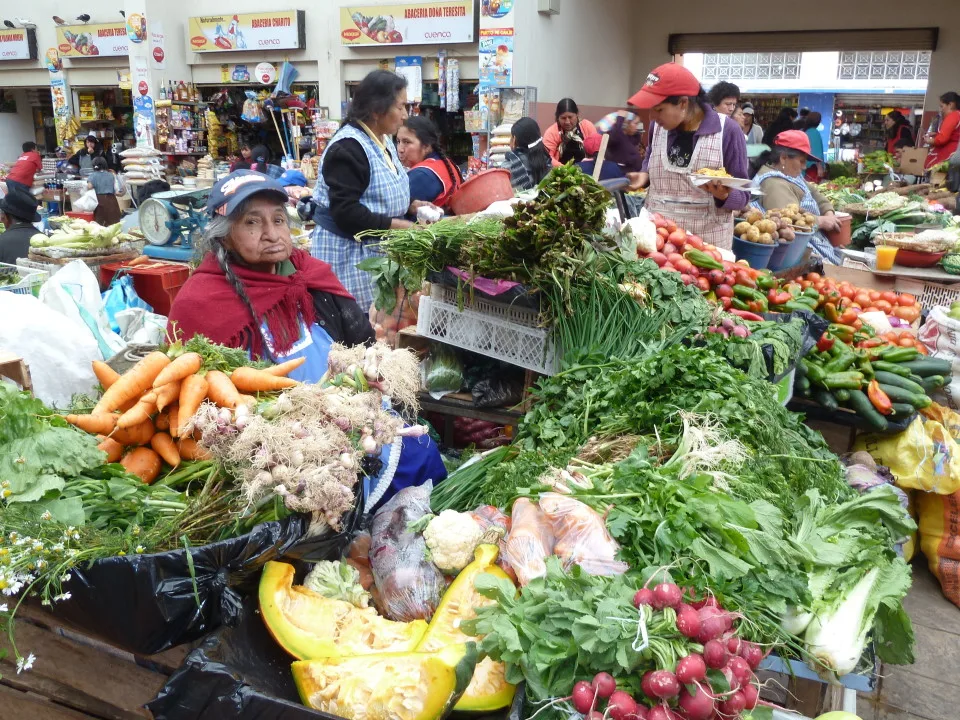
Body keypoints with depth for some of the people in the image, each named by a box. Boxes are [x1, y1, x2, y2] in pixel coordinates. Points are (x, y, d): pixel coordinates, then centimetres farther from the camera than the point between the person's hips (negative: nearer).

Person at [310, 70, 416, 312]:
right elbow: (346, 213, -24)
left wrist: (411, 206, 5)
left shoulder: (382, 140, 11)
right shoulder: (347, 148, -19)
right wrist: (401, 226, -22)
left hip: (375, 247, 9)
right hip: (346, 250, -9)